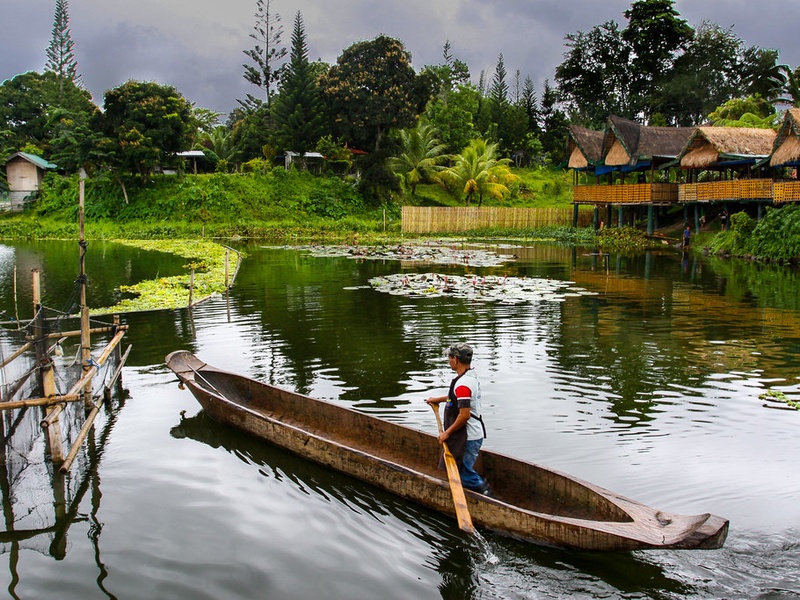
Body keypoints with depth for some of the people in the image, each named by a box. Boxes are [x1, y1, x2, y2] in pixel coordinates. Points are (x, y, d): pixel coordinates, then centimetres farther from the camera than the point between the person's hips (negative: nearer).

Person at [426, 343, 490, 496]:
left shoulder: (463, 383, -23)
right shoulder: (471, 376, 9)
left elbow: (465, 414, -26)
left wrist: (447, 433, -17)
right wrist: (438, 399, 31)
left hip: (468, 438, -10)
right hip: (474, 434, 10)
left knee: (463, 473, -3)